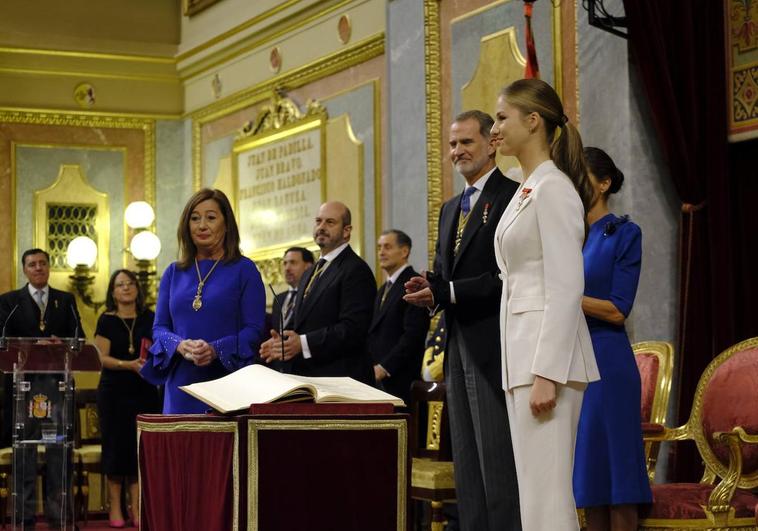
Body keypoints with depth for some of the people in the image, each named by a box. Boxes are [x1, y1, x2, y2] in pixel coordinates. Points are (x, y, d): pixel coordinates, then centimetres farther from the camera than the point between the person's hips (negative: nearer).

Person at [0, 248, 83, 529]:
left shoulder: (66, 301, 15)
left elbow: (78, 338, 8)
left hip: (57, 381, 2)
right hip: (23, 381, -1)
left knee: (59, 448, 1)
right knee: (24, 449, 0)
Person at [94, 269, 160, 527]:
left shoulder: (150, 318, 8)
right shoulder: (107, 320, 1)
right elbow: (102, 358, -6)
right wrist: (130, 364, -20)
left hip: (145, 391, 2)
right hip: (114, 391, -2)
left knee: (141, 446, -1)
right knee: (116, 445, -1)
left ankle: (136, 508, 4)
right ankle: (115, 507, 6)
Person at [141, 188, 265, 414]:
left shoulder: (244, 270, 2)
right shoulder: (173, 273, 14)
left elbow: (254, 329, -5)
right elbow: (159, 328, 11)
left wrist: (215, 350, -20)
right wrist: (179, 345, -11)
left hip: (227, 384, -3)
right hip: (182, 386, 3)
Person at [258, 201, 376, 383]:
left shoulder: (356, 270, -10)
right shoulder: (310, 273, 21)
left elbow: (352, 329, -20)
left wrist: (303, 343, -23)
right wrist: (284, 342, 0)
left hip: (339, 380, -8)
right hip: (305, 375, 8)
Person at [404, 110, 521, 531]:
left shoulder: (512, 197, -7)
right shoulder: (450, 209, 21)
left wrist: (446, 291, -18)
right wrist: (429, 288, 0)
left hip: (494, 347, -9)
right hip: (459, 347, 9)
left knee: (498, 461, -8)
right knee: (467, 465, 9)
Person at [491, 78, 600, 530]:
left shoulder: (553, 188, -11)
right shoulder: (528, 190, 18)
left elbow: (566, 287, -17)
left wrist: (546, 373, -22)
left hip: (547, 355, -10)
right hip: (524, 351, 10)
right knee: (537, 492, 10)